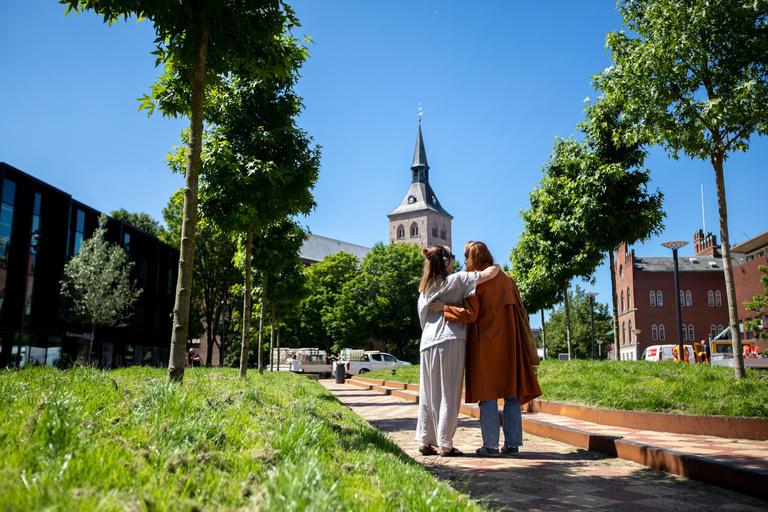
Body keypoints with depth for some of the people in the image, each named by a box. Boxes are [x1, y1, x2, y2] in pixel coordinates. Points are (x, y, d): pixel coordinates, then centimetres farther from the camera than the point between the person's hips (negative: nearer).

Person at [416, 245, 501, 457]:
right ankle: (445, 445, 0)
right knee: (448, 394, -2)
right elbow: (488, 274, -5)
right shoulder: (455, 280, -1)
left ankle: (425, 441, 14)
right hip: (449, 340, -6)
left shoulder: (424, 288, 18)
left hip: (427, 343, 6)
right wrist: (497, 267, 15)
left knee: (429, 394, 12)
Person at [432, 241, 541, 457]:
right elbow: (518, 309, 12)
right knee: (511, 393, 8)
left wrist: (444, 307, -8)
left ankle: (490, 445, 2)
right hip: (509, 342, 5)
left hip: (485, 344, -5)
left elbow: (470, 314, -15)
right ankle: (512, 443, 10)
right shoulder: (506, 279, 10)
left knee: (488, 394, 0)